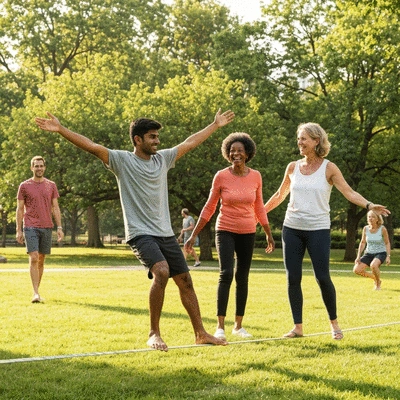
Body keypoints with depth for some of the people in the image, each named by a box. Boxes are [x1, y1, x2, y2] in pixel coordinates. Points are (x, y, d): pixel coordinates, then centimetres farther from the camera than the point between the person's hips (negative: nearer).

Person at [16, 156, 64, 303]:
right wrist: (19, 230, -2)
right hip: (30, 227, -3)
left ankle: (37, 289, 19)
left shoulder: (51, 185, 9)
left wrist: (59, 227, 0)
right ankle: (36, 293, -16)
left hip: (47, 227, 3)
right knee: (34, 258, -14)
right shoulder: (24, 186, 2)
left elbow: (55, 208, 9)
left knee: (41, 260, 9)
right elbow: (20, 209, 3)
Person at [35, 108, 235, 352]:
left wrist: (216, 125, 29)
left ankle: (201, 334, 20)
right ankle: (154, 333, -16)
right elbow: (92, 146, -16)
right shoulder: (122, 160, -5)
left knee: (185, 281, 8)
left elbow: (190, 143, 22)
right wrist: (60, 130, -26)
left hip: (166, 234, 6)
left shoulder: (163, 159, 10)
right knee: (162, 272, -28)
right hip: (140, 233, -6)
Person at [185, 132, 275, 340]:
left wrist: (269, 235, 14)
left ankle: (238, 325, 18)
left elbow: (259, 208, 11)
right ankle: (220, 326, -13)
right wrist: (194, 235, -3)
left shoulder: (255, 176, 0)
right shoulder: (221, 176, -7)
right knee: (226, 273, -18)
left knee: (242, 278, 7)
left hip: (247, 233, 3)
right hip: (225, 231, -3)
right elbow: (209, 207, -1)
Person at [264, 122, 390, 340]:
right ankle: (298, 327, 10)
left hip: (318, 230, -3)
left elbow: (349, 192, -8)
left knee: (322, 277, -7)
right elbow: (279, 196, 18)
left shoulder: (328, 168, -2)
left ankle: (334, 323, 12)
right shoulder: (293, 167, 7)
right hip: (292, 228, 3)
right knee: (293, 278, 1)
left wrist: (369, 205, -24)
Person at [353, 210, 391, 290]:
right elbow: (362, 242, 5)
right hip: (369, 253, 4)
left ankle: (378, 283, -6)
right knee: (356, 270, -12)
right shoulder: (366, 228, -5)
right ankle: (375, 278, 16)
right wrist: (358, 256, -1)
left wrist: (388, 256, -13)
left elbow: (387, 243, -4)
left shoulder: (382, 229, -13)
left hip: (380, 253, -4)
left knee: (373, 265, -37)